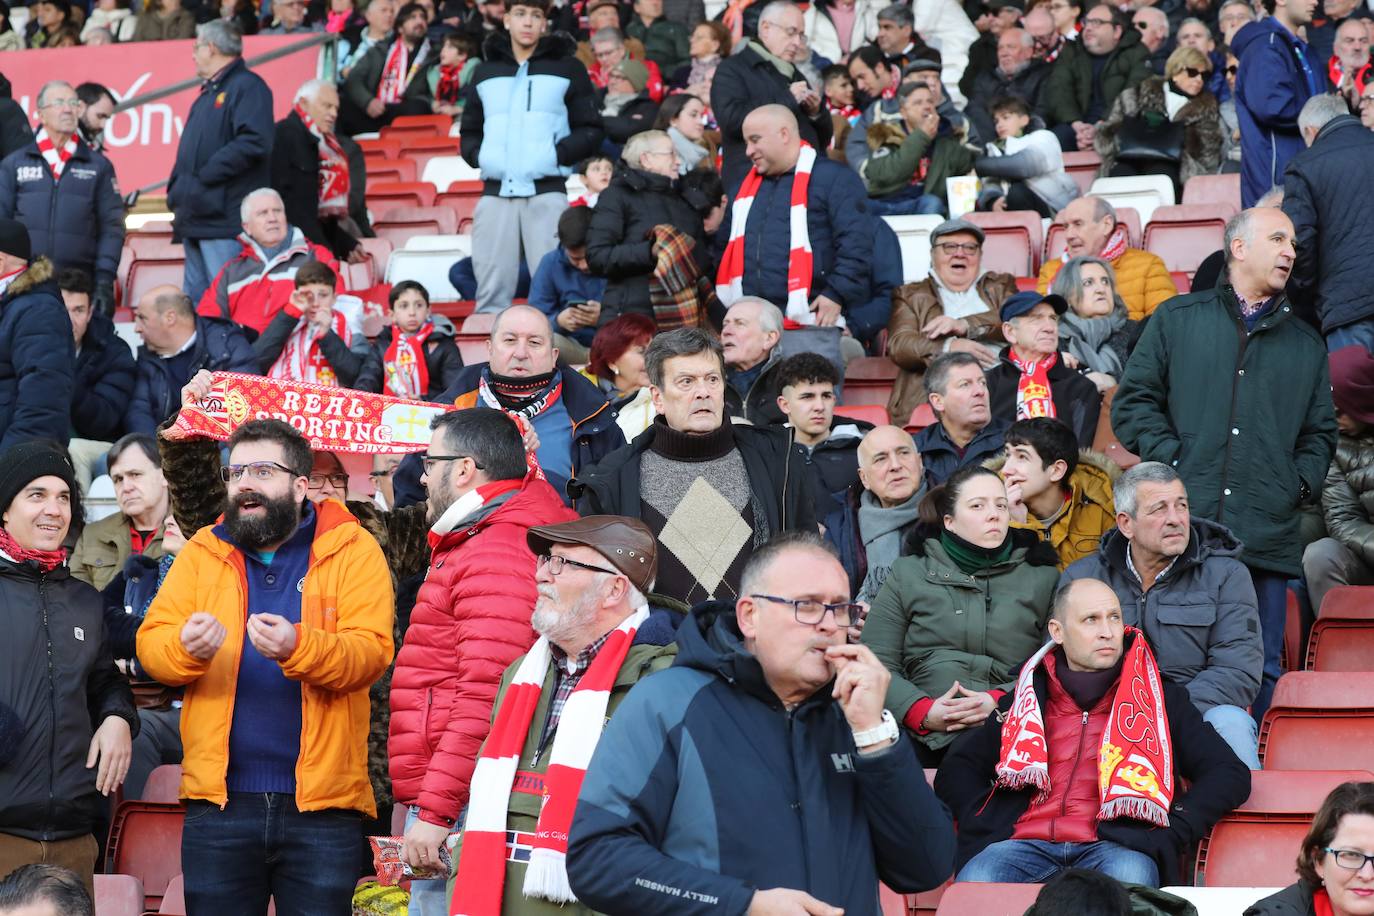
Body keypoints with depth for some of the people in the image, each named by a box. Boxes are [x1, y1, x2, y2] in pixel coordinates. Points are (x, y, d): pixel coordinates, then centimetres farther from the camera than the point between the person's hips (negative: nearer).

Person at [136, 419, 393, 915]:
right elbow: (150, 640, 4)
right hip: (220, 798, 2)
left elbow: (371, 651, -10)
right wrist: (186, 646, -20)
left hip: (321, 799, -2)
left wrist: (298, 648, -29)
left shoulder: (353, 550, 1)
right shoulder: (203, 553, 11)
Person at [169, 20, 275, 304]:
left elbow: (254, 142, -23)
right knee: (195, 302, 11)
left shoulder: (247, 86, -8)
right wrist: (177, 188, 12)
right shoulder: (209, 93, 22)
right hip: (197, 218, 10)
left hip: (224, 219, -10)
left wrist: (204, 175, -20)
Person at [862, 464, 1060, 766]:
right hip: (924, 739, 1)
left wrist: (1001, 702, -11)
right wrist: (923, 712, -9)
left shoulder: (1042, 579, 18)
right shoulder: (907, 574, 17)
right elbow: (877, 663, 9)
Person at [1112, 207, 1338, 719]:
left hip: (1269, 537, 3)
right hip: (1182, 528, -3)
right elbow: (1133, 402, 8)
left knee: (1261, 669, 1)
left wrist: (1302, 483, 5)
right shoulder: (1177, 320, 12)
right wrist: (1172, 459, -5)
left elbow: (1320, 431, 23)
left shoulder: (1305, 344, 21)